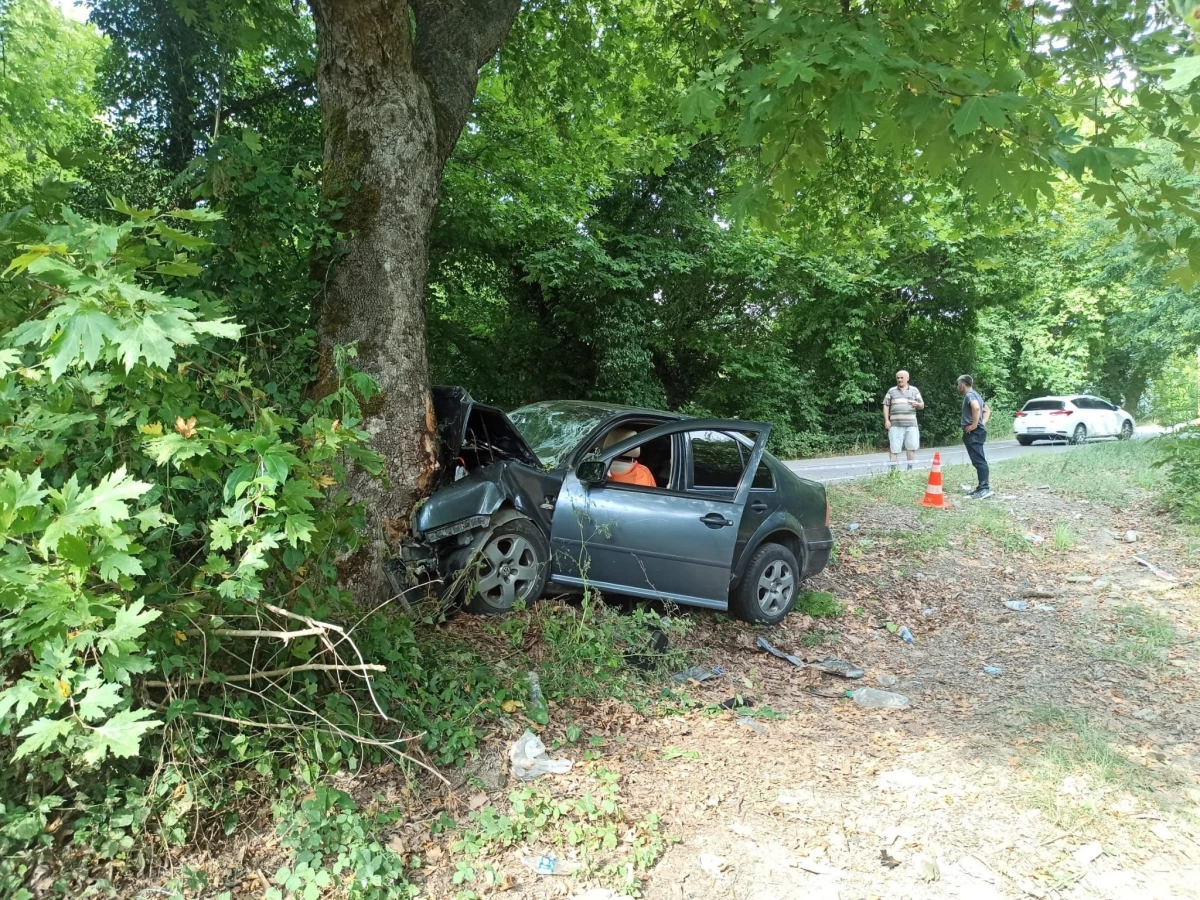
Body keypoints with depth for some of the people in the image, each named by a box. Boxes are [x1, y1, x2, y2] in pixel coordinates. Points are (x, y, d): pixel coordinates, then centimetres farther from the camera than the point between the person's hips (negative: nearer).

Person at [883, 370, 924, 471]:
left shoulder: (914, 390, 11)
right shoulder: (891, 391, 11)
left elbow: (922, 405, 12)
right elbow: (886, 406, 10)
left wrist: (917, 404, -12)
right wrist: (886, 420, -2)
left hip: (911, 424, 1)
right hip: (895, 424, -1)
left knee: (911, 447, 1)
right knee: (893, 447, -4)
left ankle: (910, 468, 11)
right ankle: (893, 469, -2)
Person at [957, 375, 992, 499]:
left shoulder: (969, 395, -11)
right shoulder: (975, 394, 21)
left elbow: (976, 407, -31)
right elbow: (987, 410, 29)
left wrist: (974, 424, -24)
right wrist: (983, 423, 16)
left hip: (973, 433, -10)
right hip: (976, 432, 10)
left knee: (979, 461, -13)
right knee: (978, 461, 10)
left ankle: (985, 488, -17)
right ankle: (982, 488, 13)